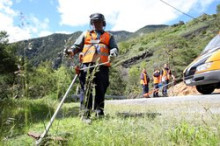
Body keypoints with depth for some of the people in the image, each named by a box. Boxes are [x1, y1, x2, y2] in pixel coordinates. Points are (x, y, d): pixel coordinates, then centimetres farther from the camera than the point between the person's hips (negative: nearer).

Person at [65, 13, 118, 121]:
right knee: (86, 88, -8)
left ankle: (99, 111, 12)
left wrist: (113, 53, -13)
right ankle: (86, 112, -5)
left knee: (101, 89, 2)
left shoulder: (109, 36, 25)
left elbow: (114, 48, 12)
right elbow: (77, 46, 18)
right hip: (87, 64, 0)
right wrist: (71, 51, -4)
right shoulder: (85, 34, 25)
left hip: (102, 65, 1)